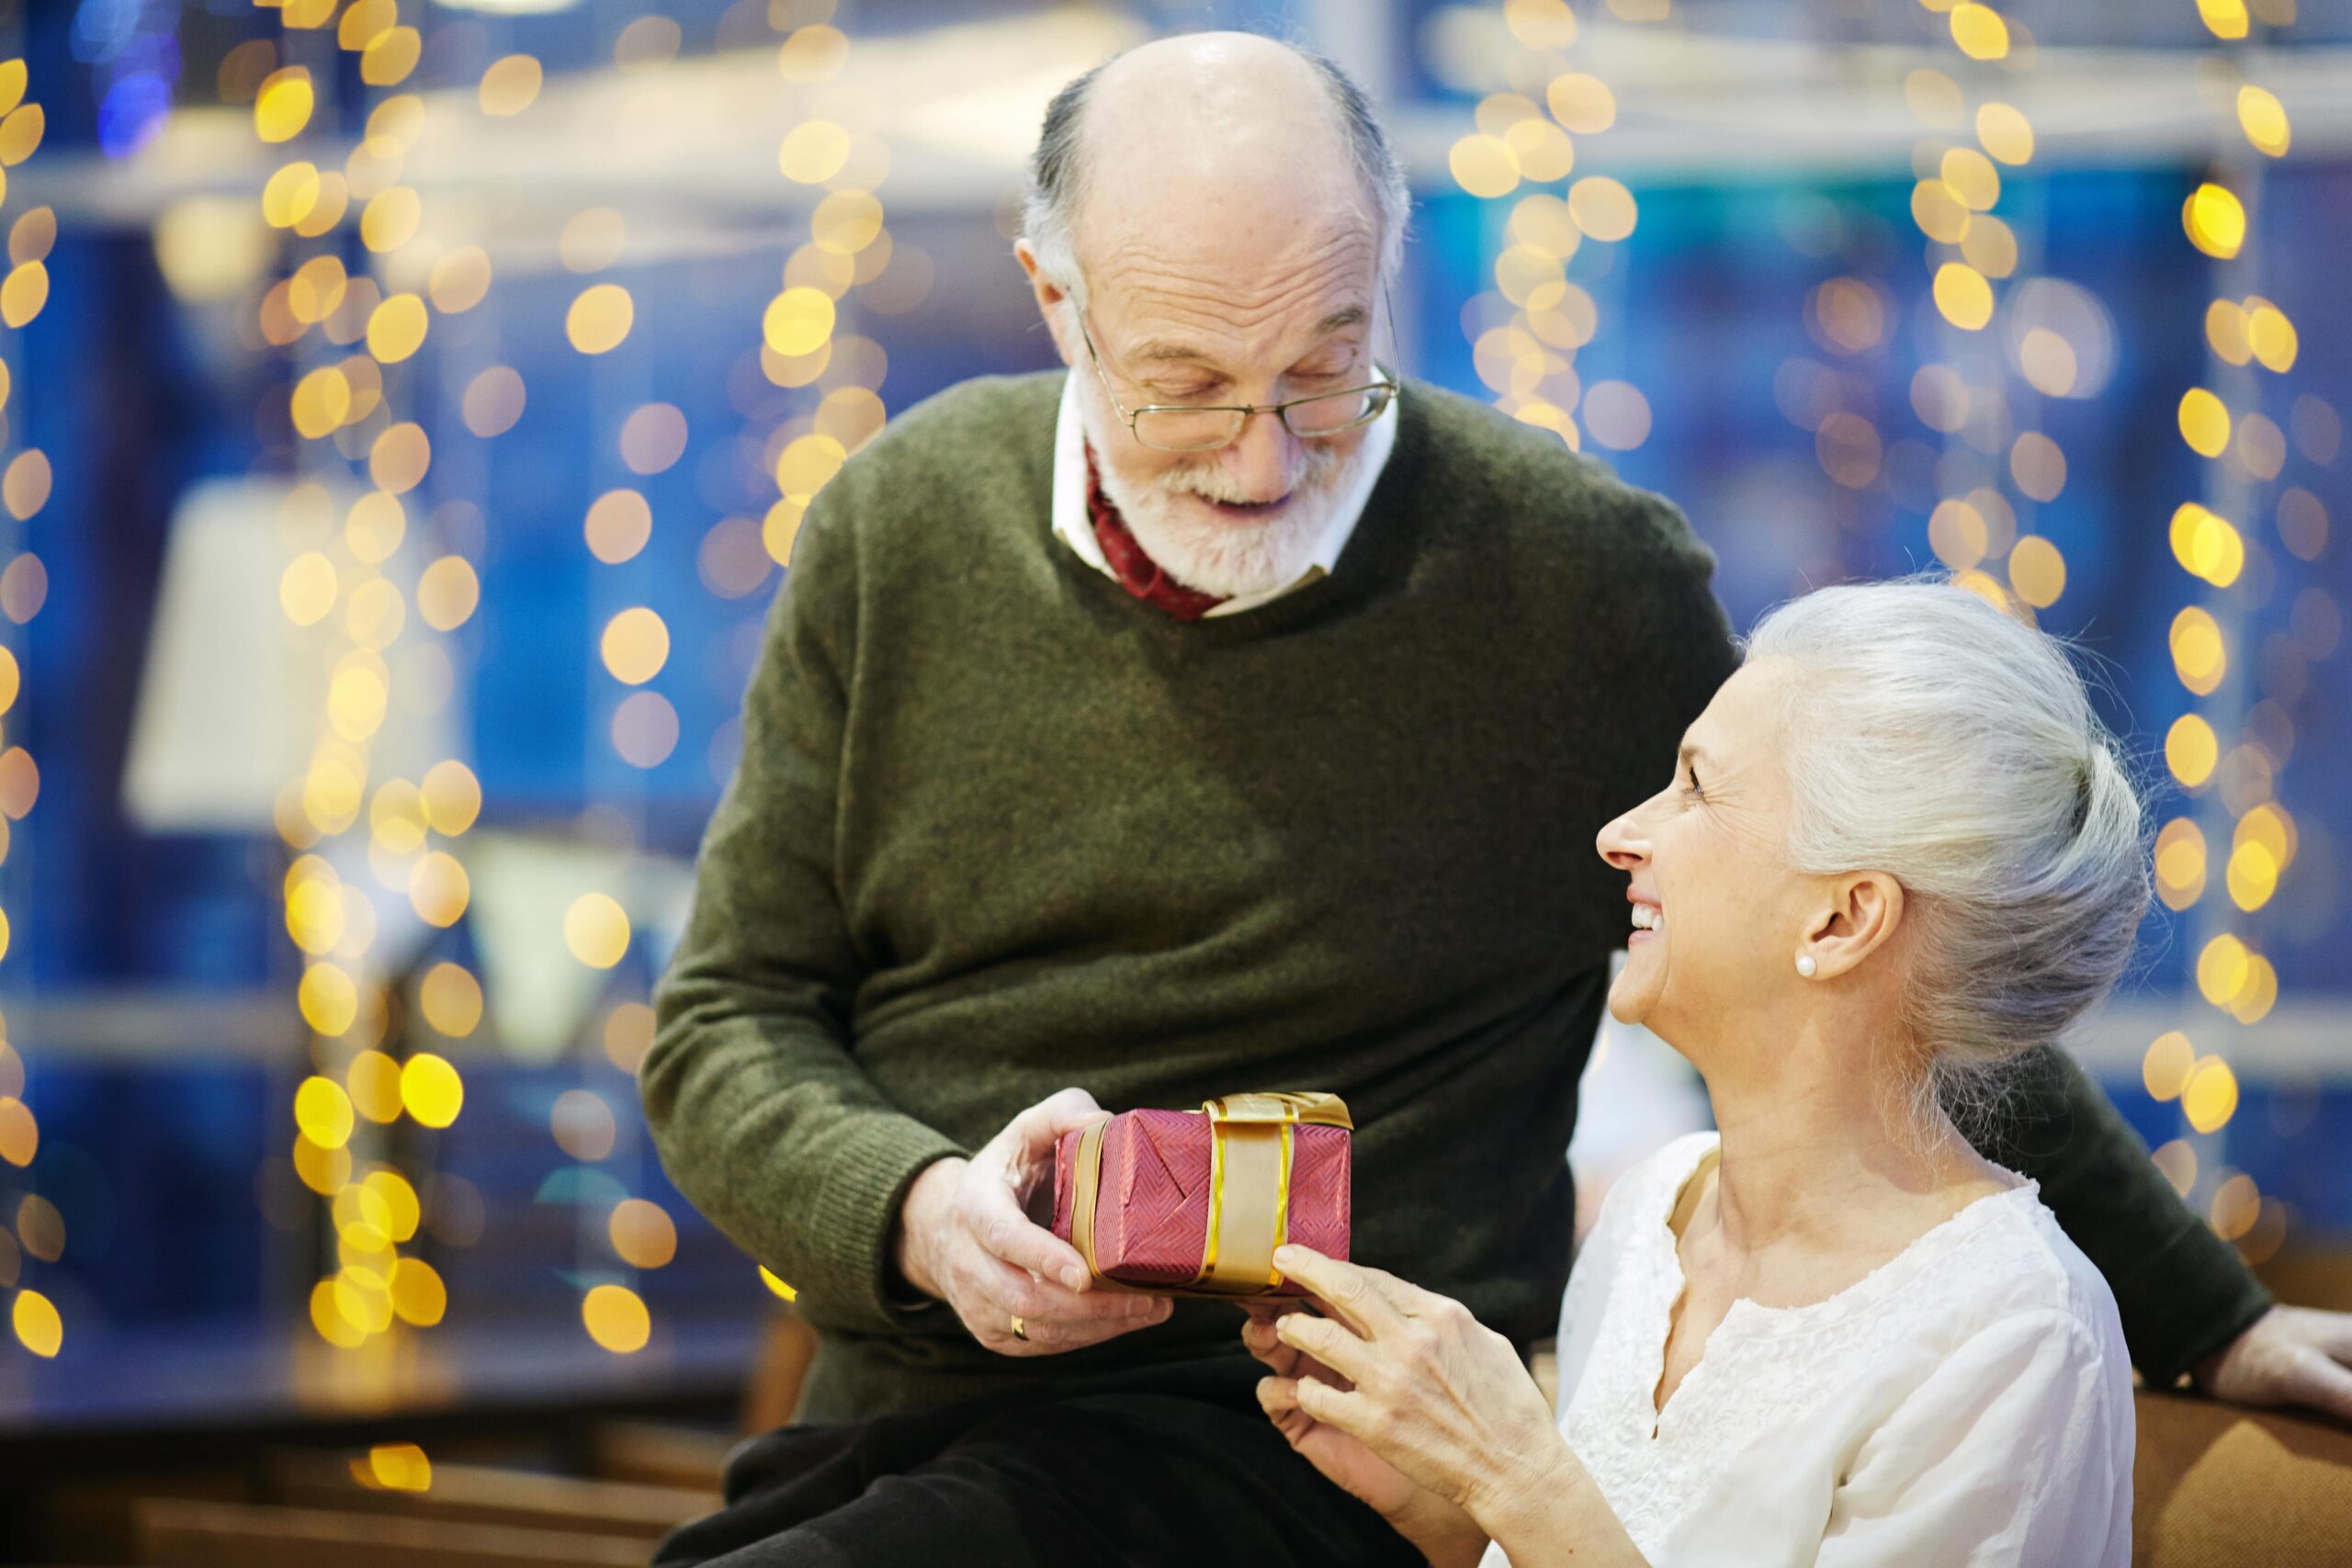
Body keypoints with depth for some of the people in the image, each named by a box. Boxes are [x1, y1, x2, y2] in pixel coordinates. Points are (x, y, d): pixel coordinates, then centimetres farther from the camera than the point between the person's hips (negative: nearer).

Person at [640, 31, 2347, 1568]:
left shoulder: (1573, 577, -4)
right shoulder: (908, 524, 5)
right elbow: (729, 1021, 9)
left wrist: (2209, 1322, 13)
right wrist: (917, 1217, -13)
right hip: (888, 1431, 4)